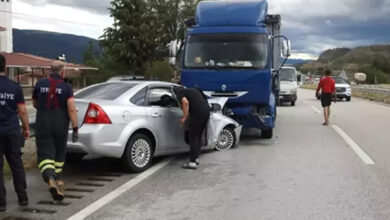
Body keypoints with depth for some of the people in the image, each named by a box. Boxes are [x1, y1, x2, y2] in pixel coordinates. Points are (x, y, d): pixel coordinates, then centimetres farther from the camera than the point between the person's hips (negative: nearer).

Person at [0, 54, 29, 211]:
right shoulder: (15, 87, 1)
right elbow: (22, 111, 1)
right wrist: (26, 128, 12)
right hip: (13, 130, 3)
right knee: (17, 164, 13)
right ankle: (22, 197, 18)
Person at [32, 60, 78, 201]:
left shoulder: (40, 84, 1)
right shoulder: (66, 87, -7)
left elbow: (35, 104, 14)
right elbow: (71, 109, -14)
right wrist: (75, 129, -11)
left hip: (43, 125, 0)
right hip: (61, 125, 0)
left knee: (45, 154, -4)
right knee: (60, 153, 20)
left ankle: (50, 179, -28)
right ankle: (58, 179, 33)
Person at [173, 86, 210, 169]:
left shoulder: (180, 93, 6)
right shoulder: (193, 90, 30)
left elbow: (185, 102, -14)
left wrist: (184, 118, -9)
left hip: (197, 114, -8)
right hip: (206, 111, 8)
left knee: (193, 138, -1)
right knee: (198, 137, 18)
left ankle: (192, 162, 0)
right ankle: (196, 158, 27)